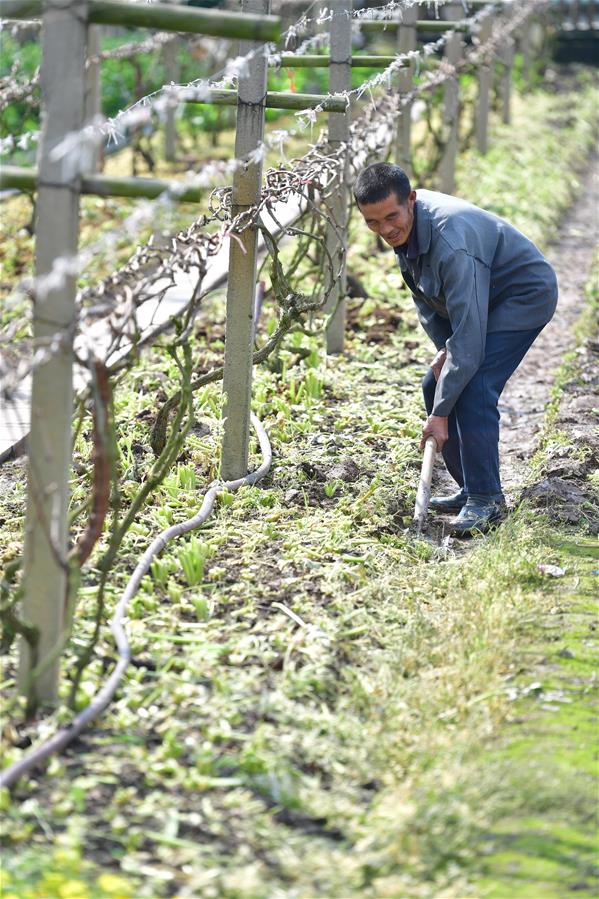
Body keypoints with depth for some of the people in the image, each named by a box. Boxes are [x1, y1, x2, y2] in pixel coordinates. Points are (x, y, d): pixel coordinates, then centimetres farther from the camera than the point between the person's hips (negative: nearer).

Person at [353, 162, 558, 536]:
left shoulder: (451, 244, -38)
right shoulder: (405, 226, -11)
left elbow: (469, 336, -37)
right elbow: (425, 294, 8)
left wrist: (441, 414, -34)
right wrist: (443, 347, -4)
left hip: (525, 294, -9)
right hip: (483, 298, 10)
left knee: (473, 389, -23)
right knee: (436, 385, 5)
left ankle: (487, 499, -16)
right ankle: (471, 489, 13)